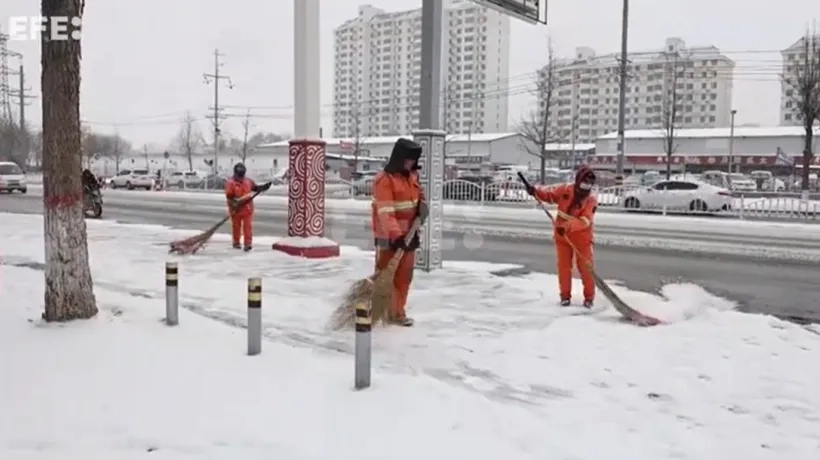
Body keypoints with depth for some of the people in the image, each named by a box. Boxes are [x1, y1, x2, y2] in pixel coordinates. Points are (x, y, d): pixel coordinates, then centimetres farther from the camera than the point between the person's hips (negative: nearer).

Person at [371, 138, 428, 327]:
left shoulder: (412, 175, 7)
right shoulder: (384, 179, -19)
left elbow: (419, 195, 24)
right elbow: (385, 213, -26)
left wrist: (422, 206, 1)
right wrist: (396, 236, -34)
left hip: (408, 235, 8)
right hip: (389, 237, -7)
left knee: (404, 276, 12)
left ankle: (398, 312, 23)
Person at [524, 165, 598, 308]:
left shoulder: (591, 200, -14)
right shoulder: (565, 190, -6)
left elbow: (584, 220, -26)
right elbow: (549, 194, 4)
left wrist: (568, 226, -40)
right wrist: (535, 191, -17)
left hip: (582, 238, -2)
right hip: (562, 236, 2)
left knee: (585, 267, 1)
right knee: (564, 266, 6)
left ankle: (589, 297, 15)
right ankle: (565, 295, 18)